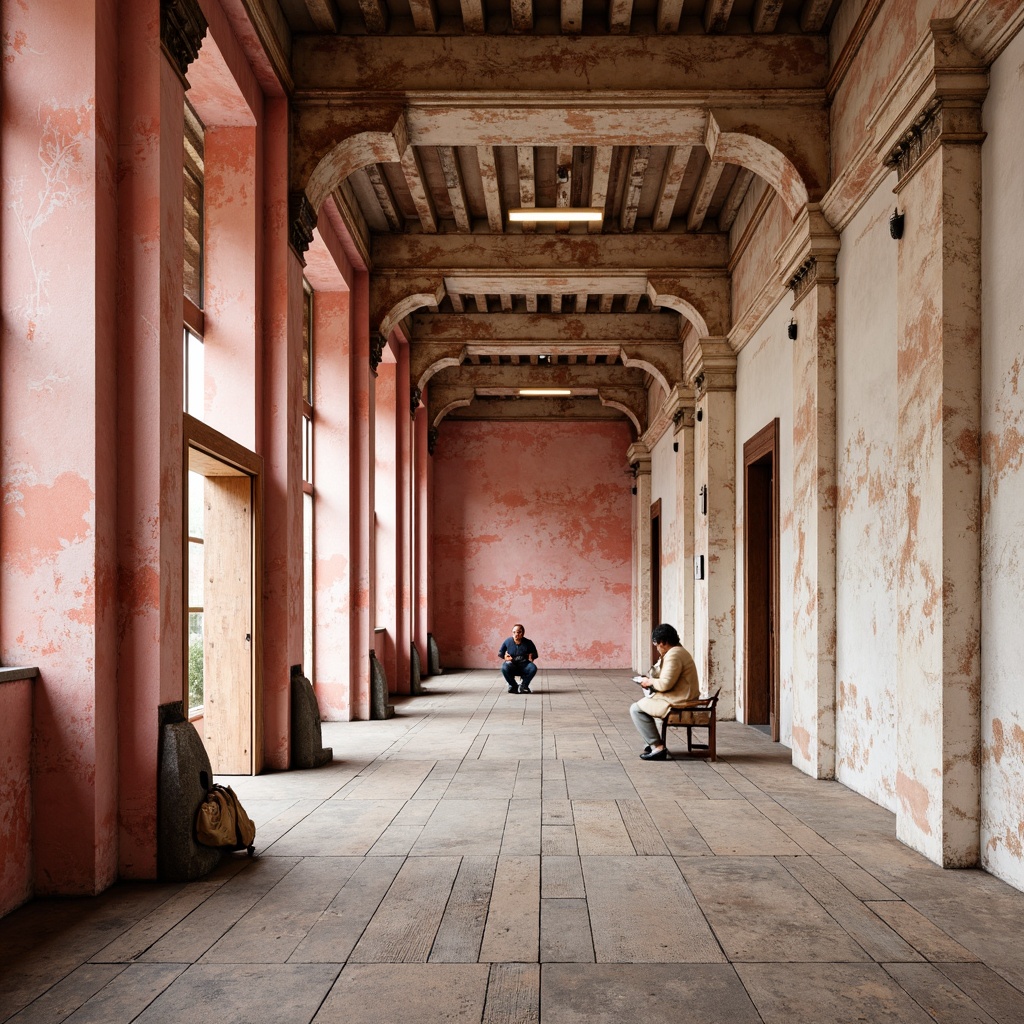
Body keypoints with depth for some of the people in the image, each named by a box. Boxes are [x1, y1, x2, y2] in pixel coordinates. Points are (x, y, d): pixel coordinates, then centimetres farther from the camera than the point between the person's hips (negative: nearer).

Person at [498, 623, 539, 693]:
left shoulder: (528, 643, -6)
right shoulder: (508, 642, -4)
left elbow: (535, 654, 7)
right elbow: (500, 653, 7)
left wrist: (531, 657, -14)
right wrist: (504, 656, -12)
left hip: (524, 665, 0)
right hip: (512, 664, 0)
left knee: (533, 668, -32)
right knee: (504, 668, -35)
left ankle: (524, 686, -5)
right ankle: (514, 686, -7)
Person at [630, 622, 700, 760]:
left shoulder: (673, 655, -19)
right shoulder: (680, 651, 15)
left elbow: (665, 684, -25)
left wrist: (650, 682, -6)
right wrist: (650, 679, 9)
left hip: (678, 702, -11)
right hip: (685, 697, 11)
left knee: (636, 709, -7)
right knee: (645, 702, 27)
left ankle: (658, 747, -10)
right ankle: (654, 742, 26)